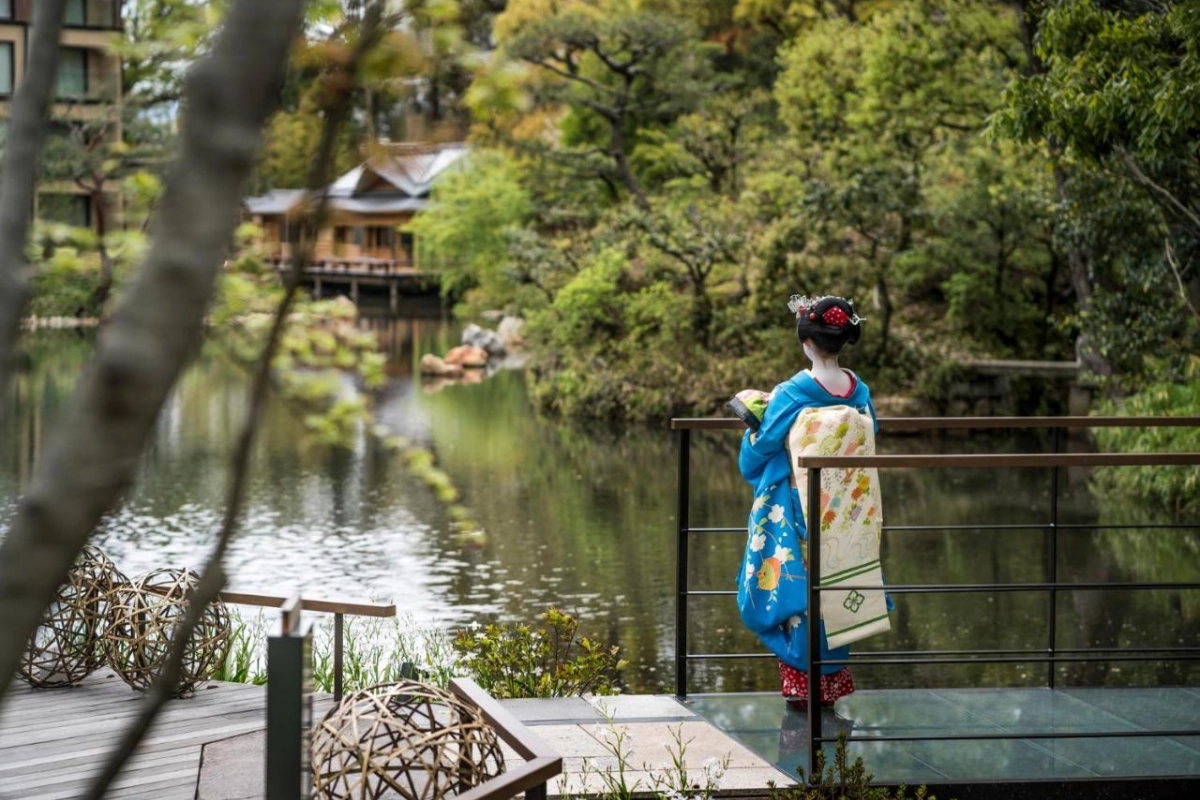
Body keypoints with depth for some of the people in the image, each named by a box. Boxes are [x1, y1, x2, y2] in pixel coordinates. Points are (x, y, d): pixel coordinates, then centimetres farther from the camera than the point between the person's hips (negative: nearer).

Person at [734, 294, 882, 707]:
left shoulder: (791, 395, -17)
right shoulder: (859, 391, -3)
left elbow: (755, 457, -8)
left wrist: (756, 415, 11)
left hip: (796, 517, -5)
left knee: (796, 590, 7)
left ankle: (803, 683, 13)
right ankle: (832, 682, 24)